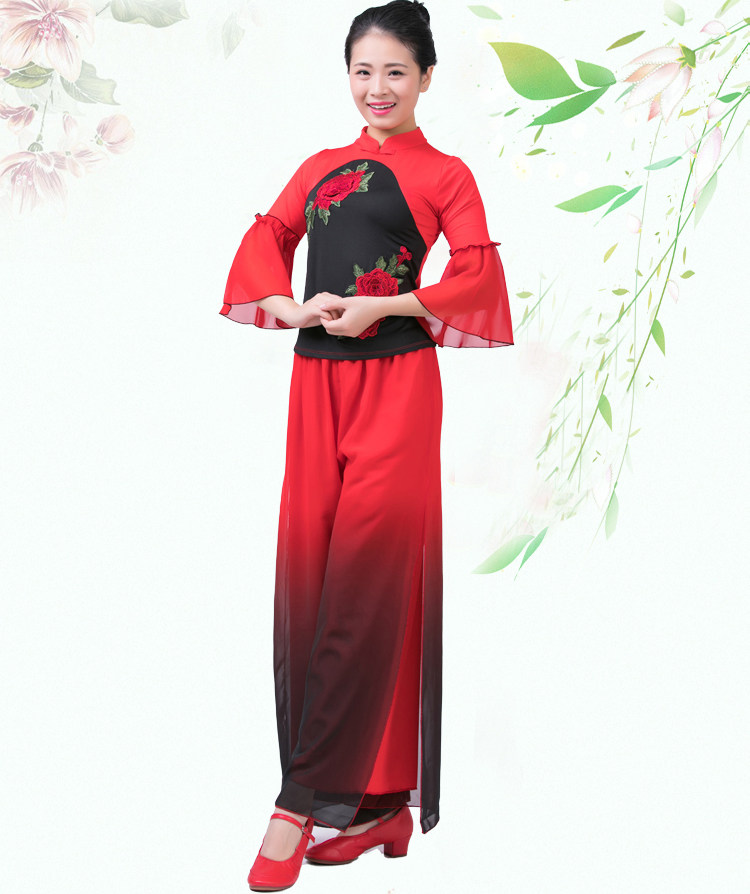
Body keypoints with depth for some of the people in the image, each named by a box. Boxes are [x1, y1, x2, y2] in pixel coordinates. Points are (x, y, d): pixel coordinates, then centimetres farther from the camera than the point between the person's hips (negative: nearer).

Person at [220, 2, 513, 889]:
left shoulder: (444, 174, 7)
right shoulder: (320, 168, 20)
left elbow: (477, 275, -3)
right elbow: (265, 238, 18)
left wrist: (378, 307, -13)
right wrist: (288, 305, -2)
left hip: (396, 380, -4)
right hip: (317, 380, 5)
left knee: (365, 581, -8)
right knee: (307, 574, 0)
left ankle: (308, 798, -3)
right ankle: (372, 800, 10)